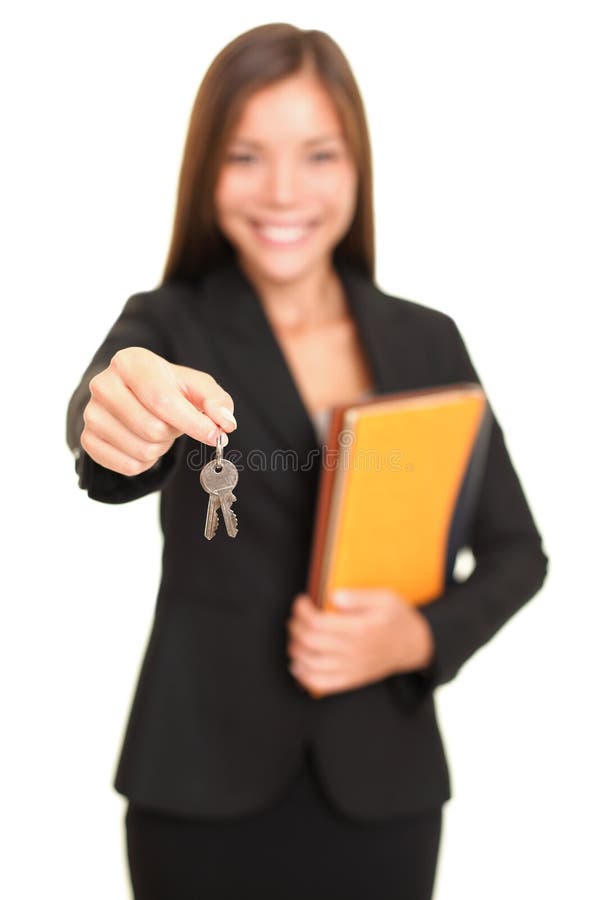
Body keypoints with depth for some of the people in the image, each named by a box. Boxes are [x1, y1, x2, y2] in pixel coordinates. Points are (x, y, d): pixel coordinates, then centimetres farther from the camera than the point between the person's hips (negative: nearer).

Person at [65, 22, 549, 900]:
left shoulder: (427, 341, 1)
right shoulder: (170, 324, -5)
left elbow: (515, 549, 4)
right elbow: (104, 405, -27)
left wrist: (421, 635, -14)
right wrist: (119, 418, -50)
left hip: (381, 783, 2)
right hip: (205, 783, -1)